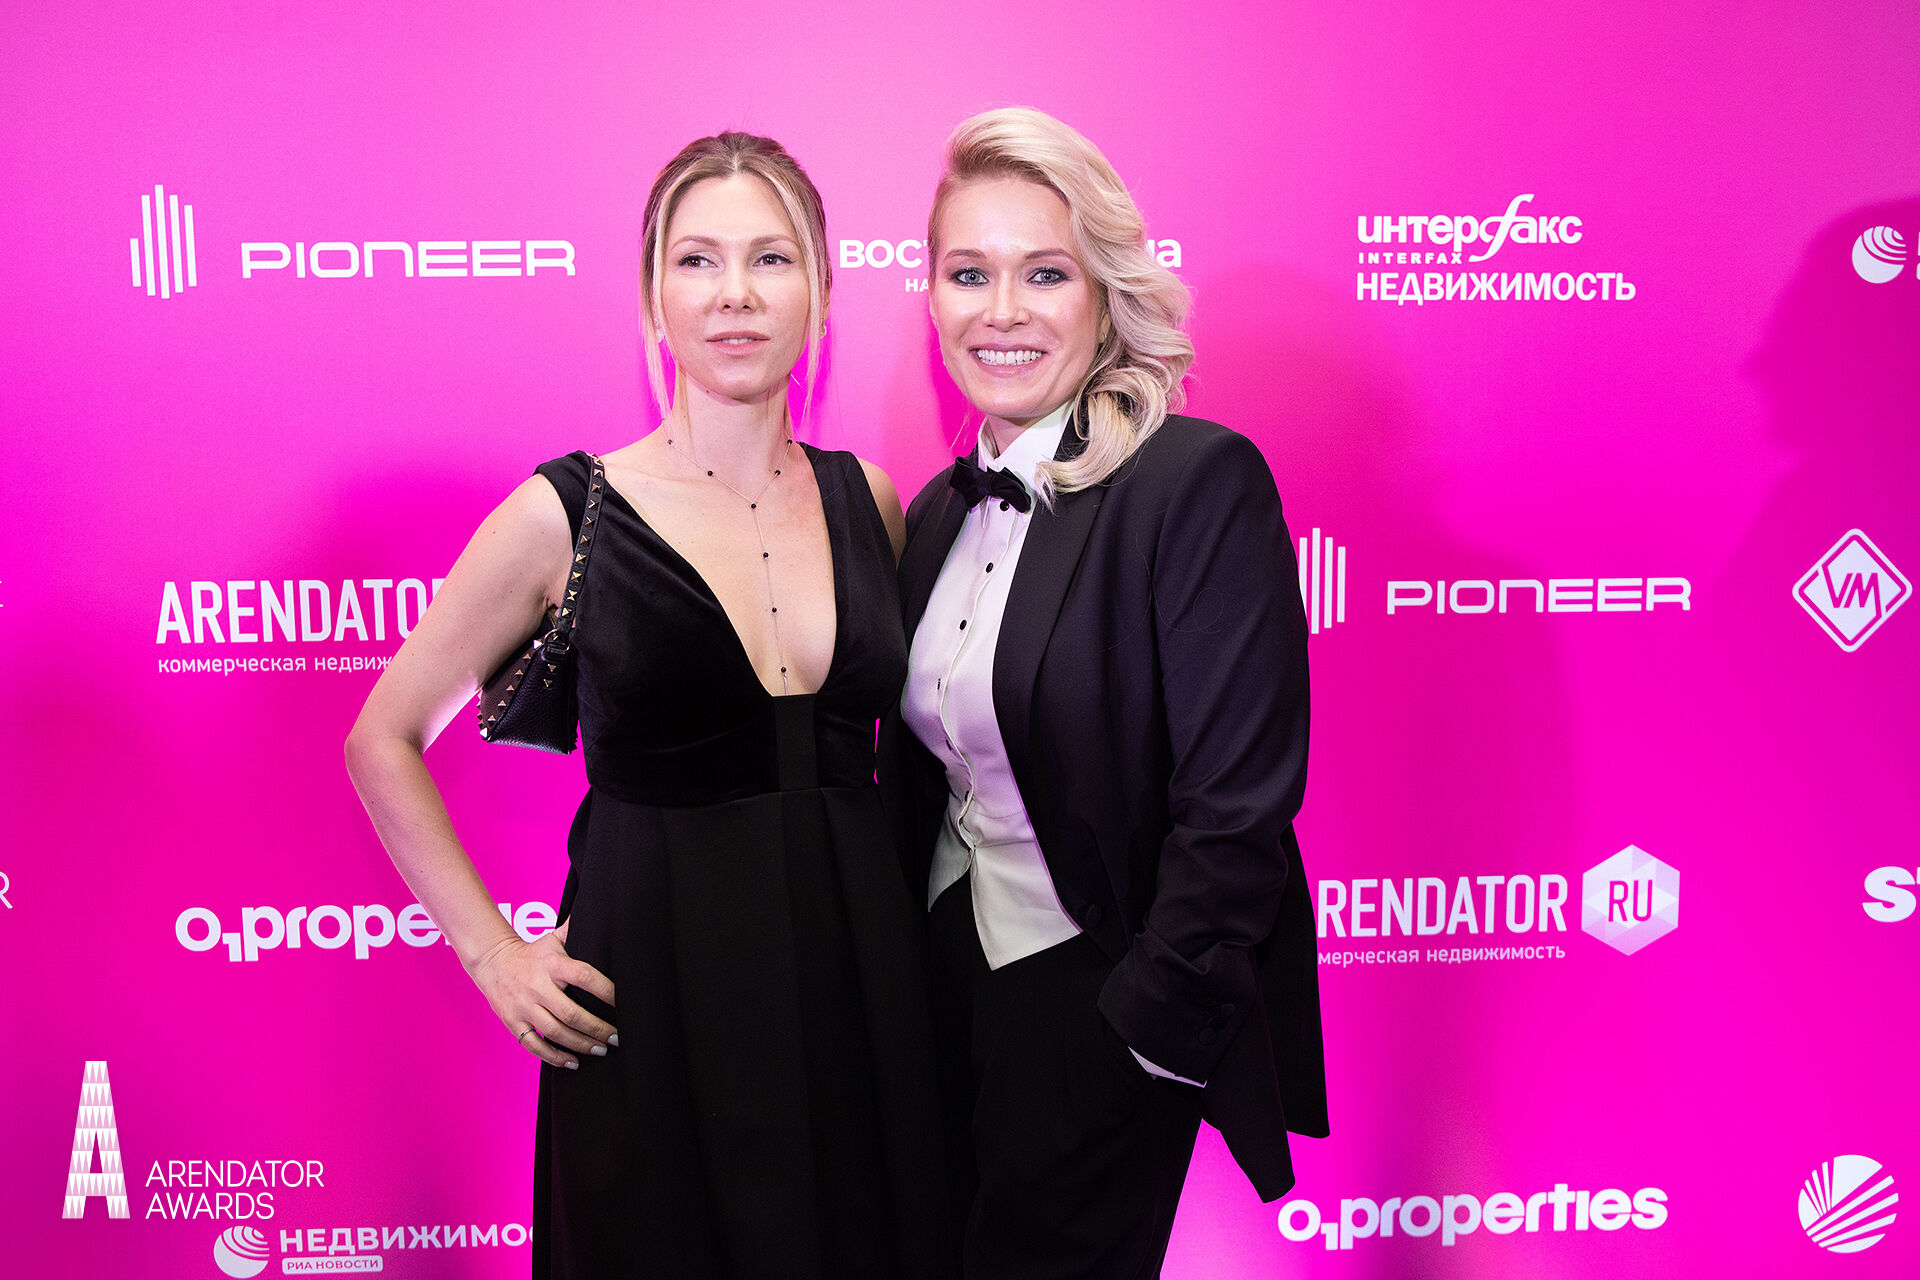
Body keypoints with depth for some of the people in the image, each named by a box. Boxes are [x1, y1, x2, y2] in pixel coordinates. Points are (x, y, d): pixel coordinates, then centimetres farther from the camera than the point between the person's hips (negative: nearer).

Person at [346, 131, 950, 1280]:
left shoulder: (868, 501, 3)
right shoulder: (568, 514, -7)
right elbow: (383, 740, 3)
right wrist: (492, 951, -2)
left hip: (861, 980, 3)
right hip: (653, 991, -3)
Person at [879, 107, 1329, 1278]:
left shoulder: (1201, 482, -18)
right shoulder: (941, 512, 5)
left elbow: (1238, 799, -20)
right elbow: (922, 771, 11)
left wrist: (1155, 1023, -16)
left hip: (1106, 1002, -6)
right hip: (955, 979, 7)